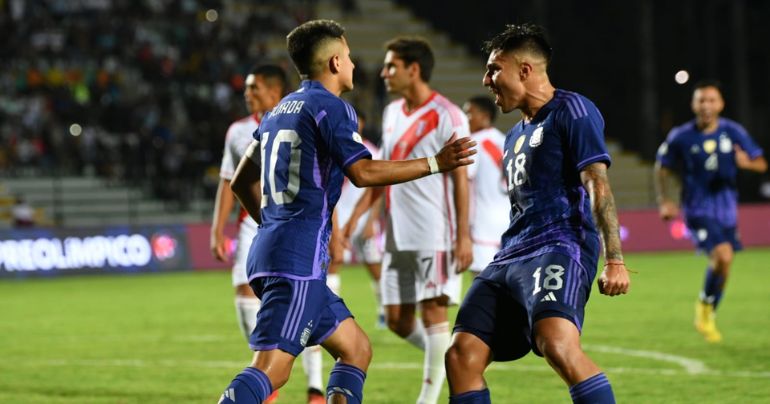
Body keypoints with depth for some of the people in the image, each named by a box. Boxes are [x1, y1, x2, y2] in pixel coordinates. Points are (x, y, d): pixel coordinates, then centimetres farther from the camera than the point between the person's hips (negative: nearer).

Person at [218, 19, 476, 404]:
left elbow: (241, 182, 25)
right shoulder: (330, 107, -5)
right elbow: (363, 172, -17)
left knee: (356, 349, 14)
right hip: (299, 257, -9)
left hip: (269, 248, 9)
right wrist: (435, 164, -11)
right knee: (272, 367, -16)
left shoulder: (279, 111, 20)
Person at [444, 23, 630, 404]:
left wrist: (614, 260, -19)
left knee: (558, 346, -32)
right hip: (511, 257, 9)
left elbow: (597, 185, -11)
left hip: (559, 248, -9)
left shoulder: (571, 111, -2)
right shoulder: (516, 136, 26)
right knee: (462, 355, -3)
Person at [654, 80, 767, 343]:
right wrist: (664, 201, -4)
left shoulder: (733, 132, -2)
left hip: (726, 210, 4)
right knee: (723, 256, -24)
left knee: (722, 263, 11)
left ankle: (708, 317, 33)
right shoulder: (681, 137, -8)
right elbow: (662, 169, 6)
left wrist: (747, 162, -19)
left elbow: (761, 164, 4)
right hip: (698, 210, -4)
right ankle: (706, 304, 1)